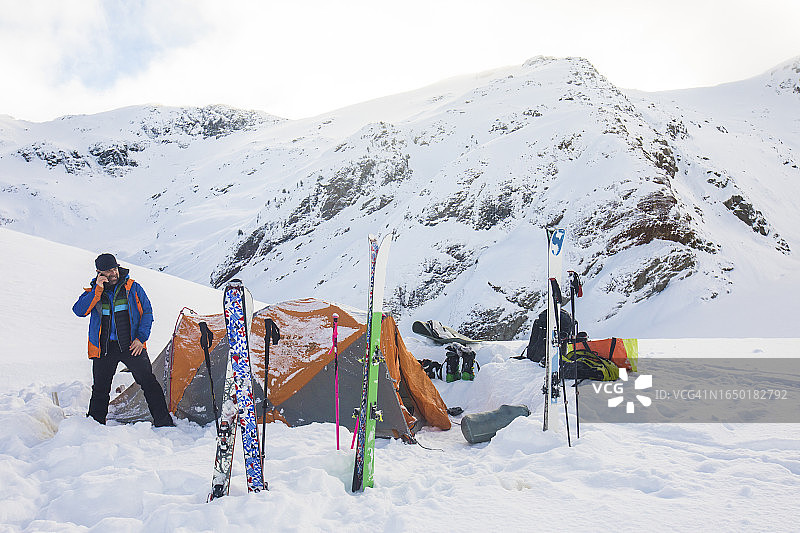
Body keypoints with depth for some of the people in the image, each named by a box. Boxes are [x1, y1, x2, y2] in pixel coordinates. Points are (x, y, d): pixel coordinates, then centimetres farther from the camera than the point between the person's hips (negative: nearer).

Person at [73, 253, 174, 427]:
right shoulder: (92, 293, 7)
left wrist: (141, 338, -5)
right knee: (100, 389, 6)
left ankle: (163, 421, 0)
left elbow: (147, 312, 5)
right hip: (104, 348, 2)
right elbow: (79, 310, -10)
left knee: (147, 380, -8)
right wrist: (98, 290, -17)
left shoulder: (132, 287, 4)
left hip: (131, 346, -1)